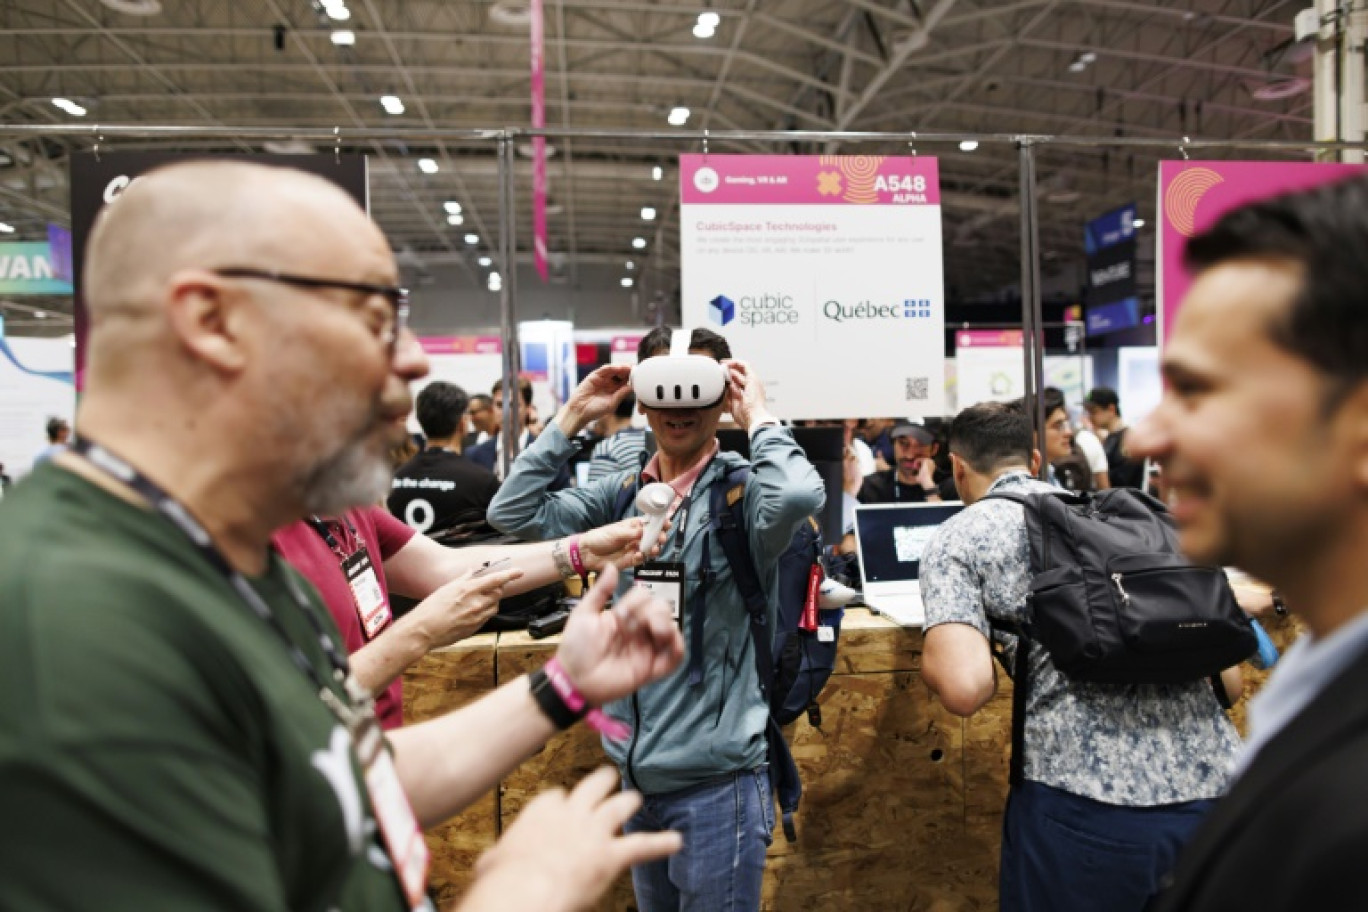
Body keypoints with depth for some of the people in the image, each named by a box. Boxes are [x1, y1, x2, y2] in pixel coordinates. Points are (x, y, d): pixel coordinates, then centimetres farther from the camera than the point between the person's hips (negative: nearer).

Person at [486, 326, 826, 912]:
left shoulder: (745, 489, -12)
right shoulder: (622, 492, 3)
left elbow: (799, 496, -35)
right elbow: (511, 512, -1)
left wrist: (756, 415, -18)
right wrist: (572, 417, -3)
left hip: (716, 781, -5)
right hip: (638, 772, 6)